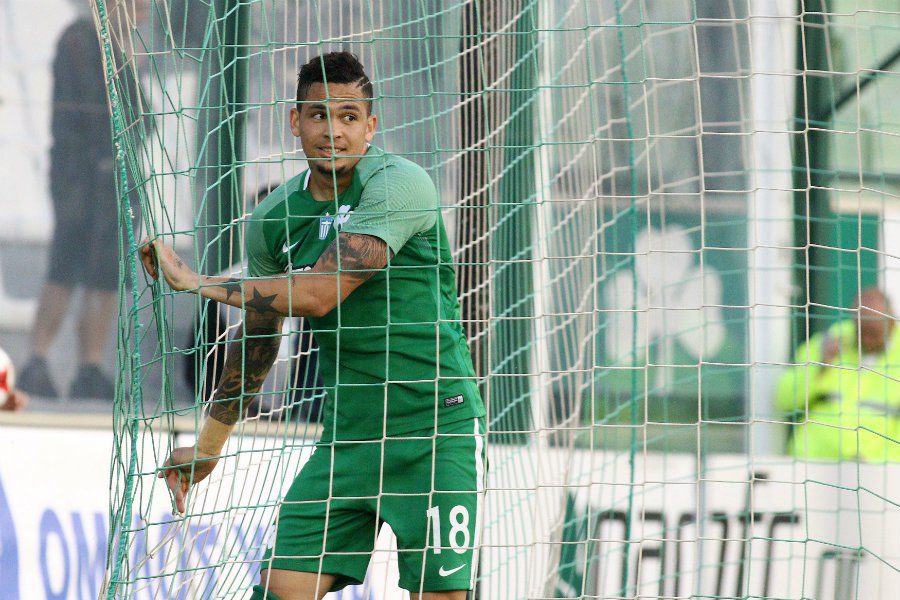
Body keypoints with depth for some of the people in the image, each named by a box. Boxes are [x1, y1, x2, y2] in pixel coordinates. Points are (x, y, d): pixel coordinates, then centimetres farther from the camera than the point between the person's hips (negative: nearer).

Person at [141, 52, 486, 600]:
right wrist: (209, 444, 28)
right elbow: (257, 337, 22)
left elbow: (318, 292, -22)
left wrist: (195, 282, -13)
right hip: (347, 433, 5)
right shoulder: (274, 218, 6)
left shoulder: (398, 184, -14)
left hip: (436, 429, -5)